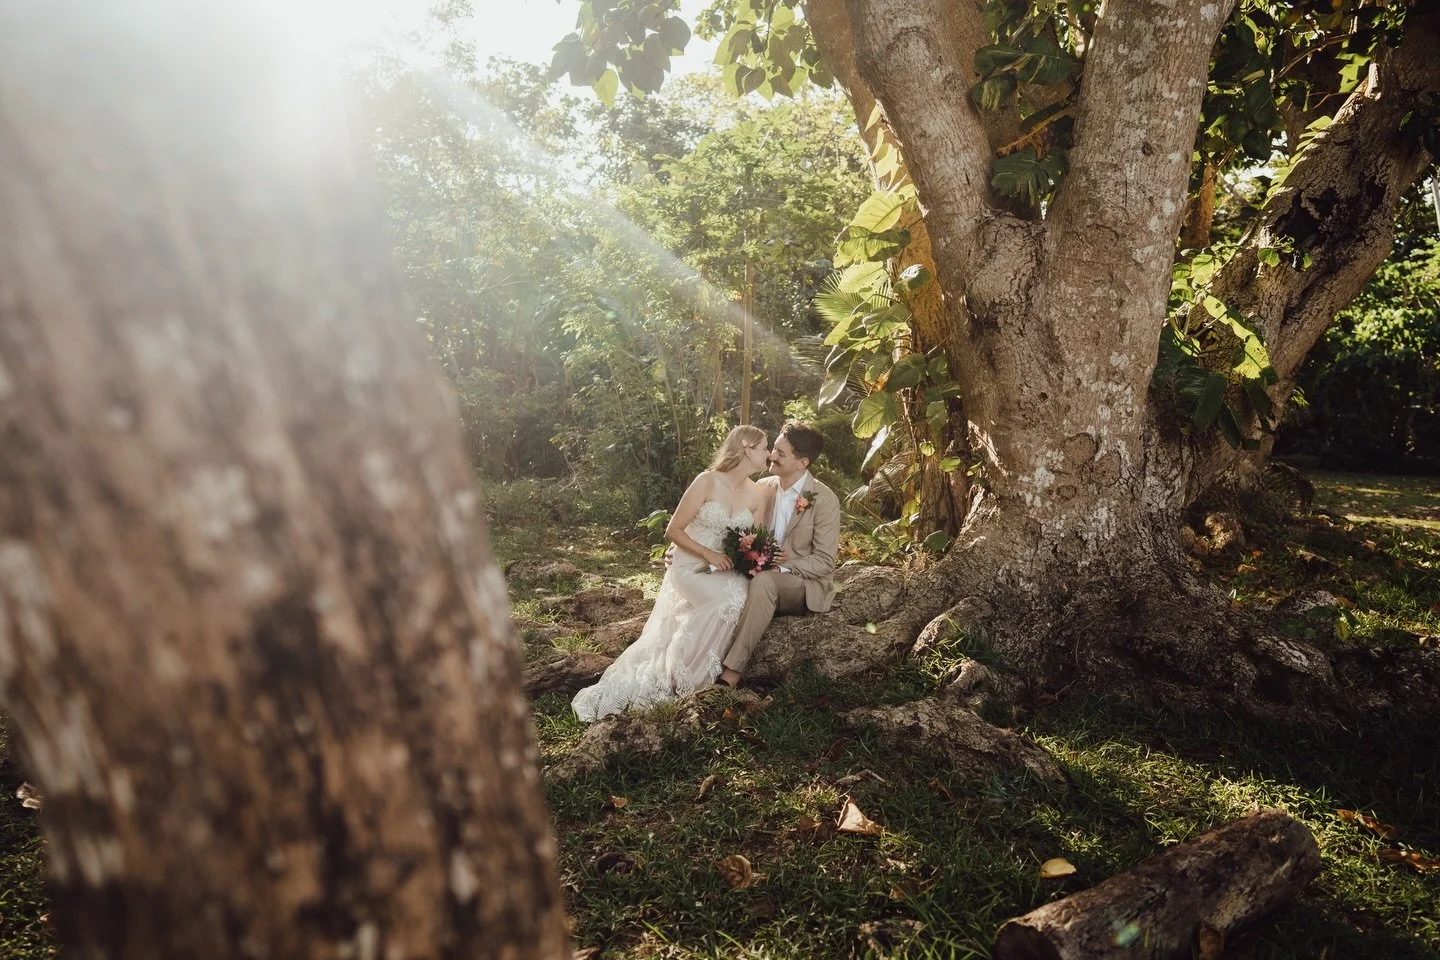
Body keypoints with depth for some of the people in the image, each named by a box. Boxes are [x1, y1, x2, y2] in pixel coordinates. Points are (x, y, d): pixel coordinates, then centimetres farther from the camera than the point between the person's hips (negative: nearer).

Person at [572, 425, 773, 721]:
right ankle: (683, 676, -13)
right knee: (731, 599, -32)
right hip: (690, 565, -5)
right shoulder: (708, 482, -12)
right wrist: (709, 554, -19)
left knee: (746, 594, -27)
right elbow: (673, 531, -9)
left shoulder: (759, 494, 3)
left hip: (728, 569, 6)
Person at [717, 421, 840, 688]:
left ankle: (732, 671, -35)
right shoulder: (762, 487, 4)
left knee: (763, 581, -36)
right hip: (761, 573, 5)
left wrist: (784, 565, -26)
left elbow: (824, 562, -12)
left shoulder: (825, 500, -12)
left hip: (804, 585, -5)